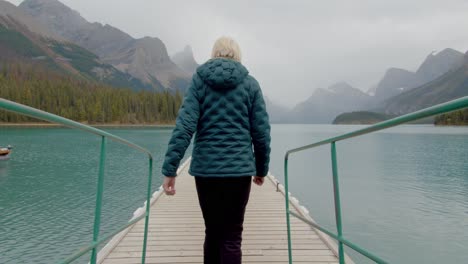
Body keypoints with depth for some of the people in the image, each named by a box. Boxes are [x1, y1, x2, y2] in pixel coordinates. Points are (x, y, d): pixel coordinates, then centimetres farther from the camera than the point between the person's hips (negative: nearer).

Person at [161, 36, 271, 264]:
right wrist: (261, 168, 14)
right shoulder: (250, 83, 3)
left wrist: (170, 169, -8)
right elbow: (261, 132, 2)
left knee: (212, 231, 18)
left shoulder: (199, 79, 3)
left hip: (205, 168, 1)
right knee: (231, 236, 7)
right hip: (239, 169, -1)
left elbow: (184, 125, -8)